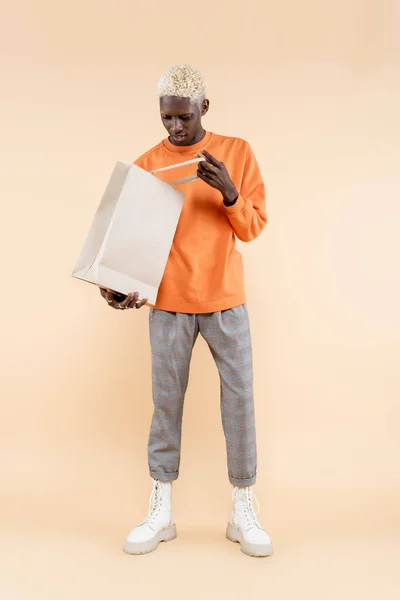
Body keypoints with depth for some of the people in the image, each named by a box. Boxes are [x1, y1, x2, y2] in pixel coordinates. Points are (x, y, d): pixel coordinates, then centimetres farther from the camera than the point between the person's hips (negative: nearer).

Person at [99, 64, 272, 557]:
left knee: (239, 398, 0)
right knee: (166, 402, 2)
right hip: (169, 303, 0)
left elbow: (253, 227, 2)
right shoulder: (147, 164, 4)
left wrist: (229, 193, -17)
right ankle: (161, 512, 16)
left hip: (225, 300, 0)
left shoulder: (237, 153, 4)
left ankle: (243, 513, 14)